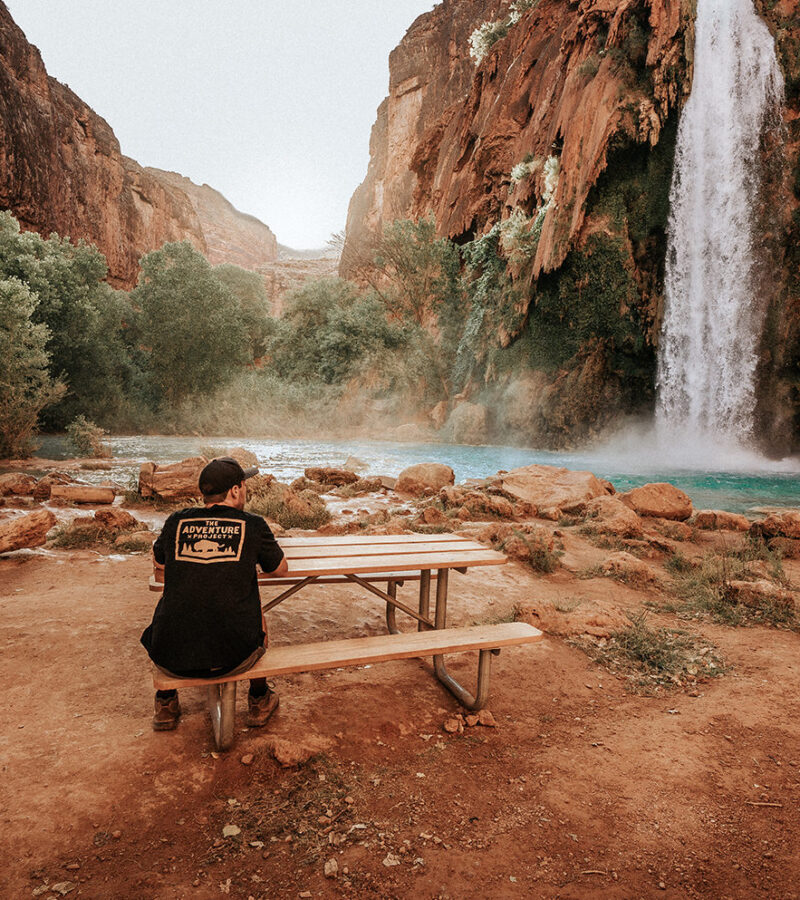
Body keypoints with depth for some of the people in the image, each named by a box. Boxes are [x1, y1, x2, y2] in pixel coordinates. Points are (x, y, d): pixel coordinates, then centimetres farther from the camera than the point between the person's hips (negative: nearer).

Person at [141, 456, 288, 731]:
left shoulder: (176, 521, 3)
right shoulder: (253, 525, -3)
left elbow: (158, 561, 25)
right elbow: (281, 569, 15)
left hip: (170, 658, 2)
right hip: (232, 657, -1)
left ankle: (165, 706, 44)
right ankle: (259, 701, 40)